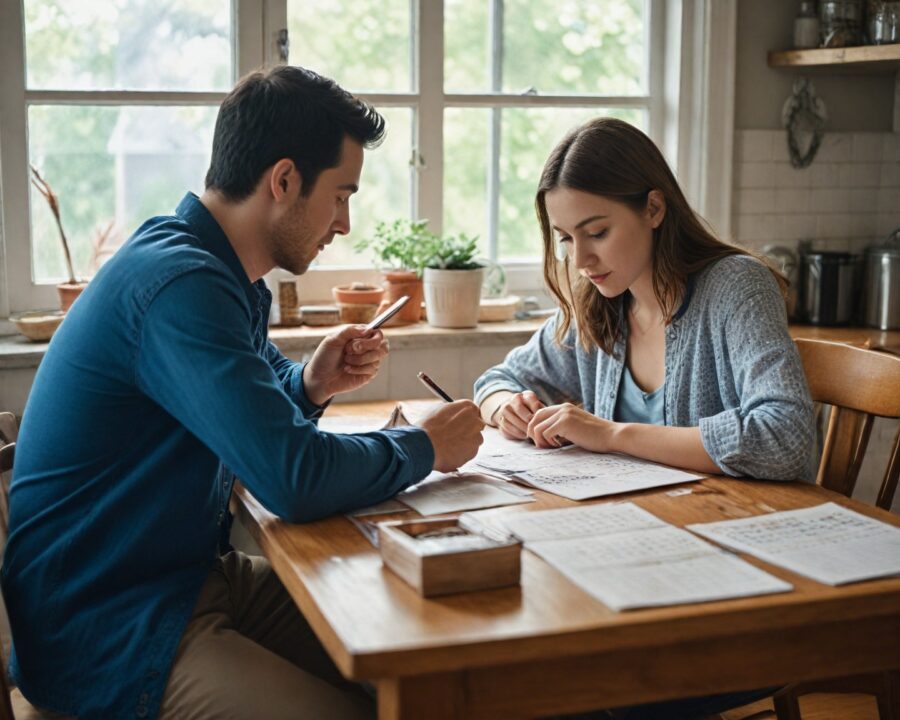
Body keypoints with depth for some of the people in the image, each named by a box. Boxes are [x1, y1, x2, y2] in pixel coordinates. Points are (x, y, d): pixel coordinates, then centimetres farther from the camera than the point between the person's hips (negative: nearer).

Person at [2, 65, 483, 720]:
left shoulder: (228, 275, 8)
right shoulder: (178, 285, -24)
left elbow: (249, 417, 21)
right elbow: (295, 479, -30)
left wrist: (310, 385, -2)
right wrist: (424, 448, -12)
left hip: (197, 574, 9)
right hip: (102, 625, -9)